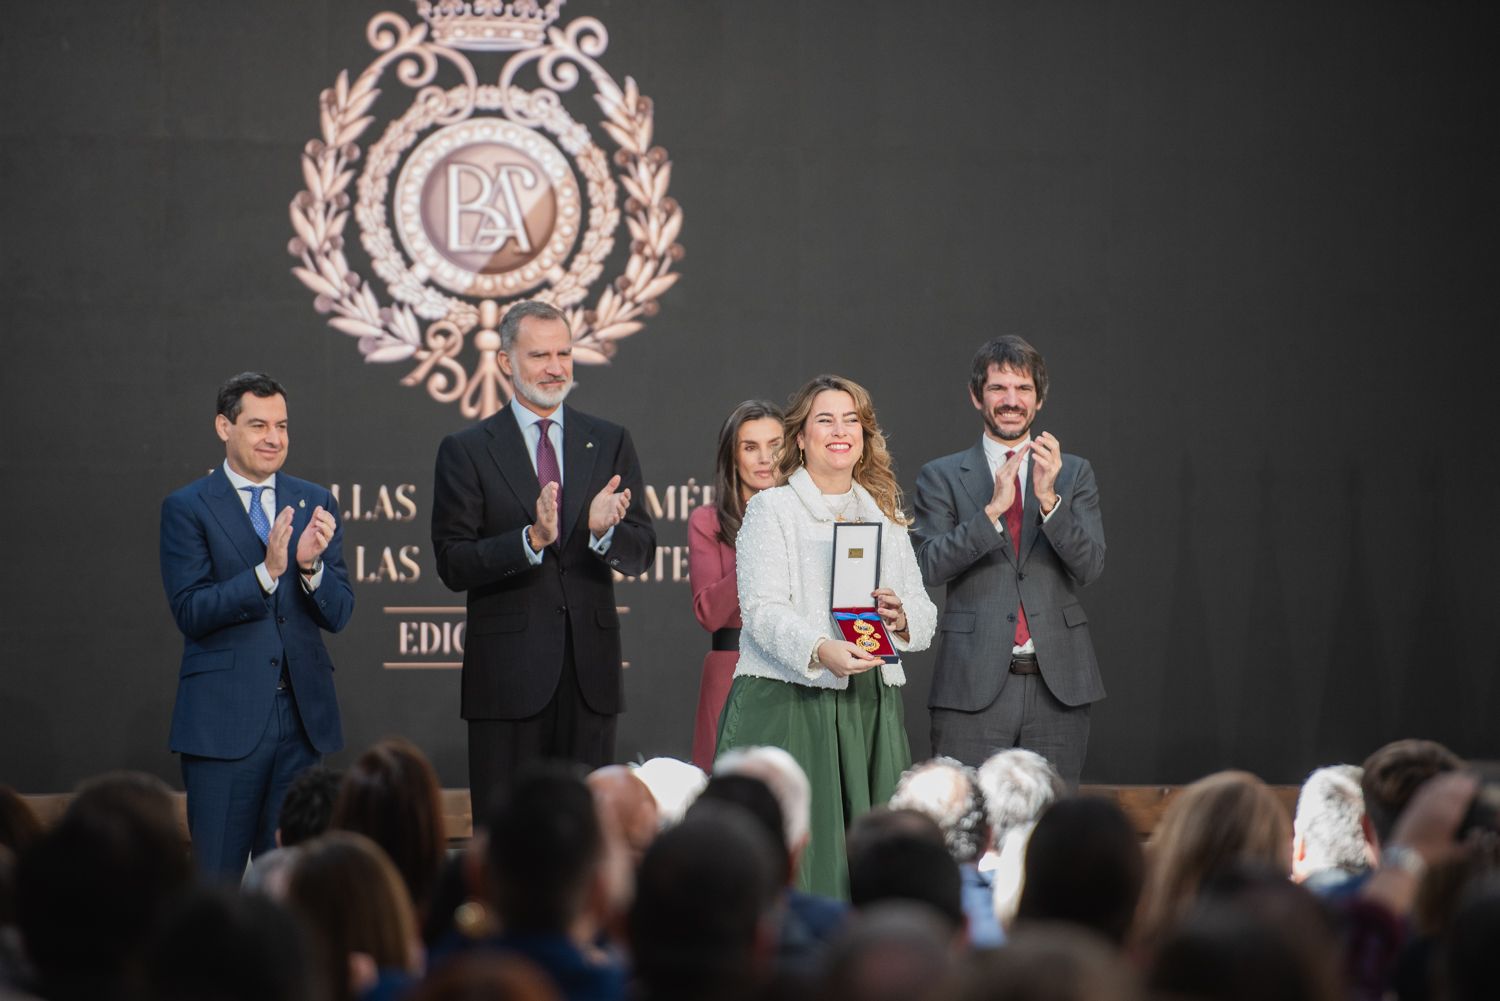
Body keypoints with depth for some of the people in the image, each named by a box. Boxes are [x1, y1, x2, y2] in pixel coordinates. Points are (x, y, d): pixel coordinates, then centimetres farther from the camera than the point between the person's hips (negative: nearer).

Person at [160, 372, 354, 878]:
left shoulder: (315, 503, 10)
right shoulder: (187, 508, -1)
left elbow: (338, 614, 5)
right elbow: (190, 613, -10)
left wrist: (311, 565, -15)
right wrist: (266, 571, -22)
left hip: (302, 718, 4)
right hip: (223, 721, -4)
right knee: (215, 879, -1)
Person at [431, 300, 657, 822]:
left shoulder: (609, 442, 10)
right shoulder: (466, 451, 1)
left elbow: (640, 554, 6)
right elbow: (453, 565, -6)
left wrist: (603, 530, -17)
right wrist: (531, 539, -22)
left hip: (590, 667, 3)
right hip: (507, 671, -3)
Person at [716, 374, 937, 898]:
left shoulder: (884, 514, 18)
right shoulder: (771, 508, 3)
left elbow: (924, 613, 13)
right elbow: (763, 609, -10)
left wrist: (900, 617, -11)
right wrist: (821, 651, -28)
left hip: (871, 710, 5)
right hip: (787, 704, -4)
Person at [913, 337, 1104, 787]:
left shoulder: (1074, 474, 11)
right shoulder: (942, 476, 7)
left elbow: (1090, 565, -1)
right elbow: (930, 566, -5)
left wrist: (1049, 498, -16)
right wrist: (992, 509, -18)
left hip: (1058, 683, 2)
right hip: (974, 684, -2)